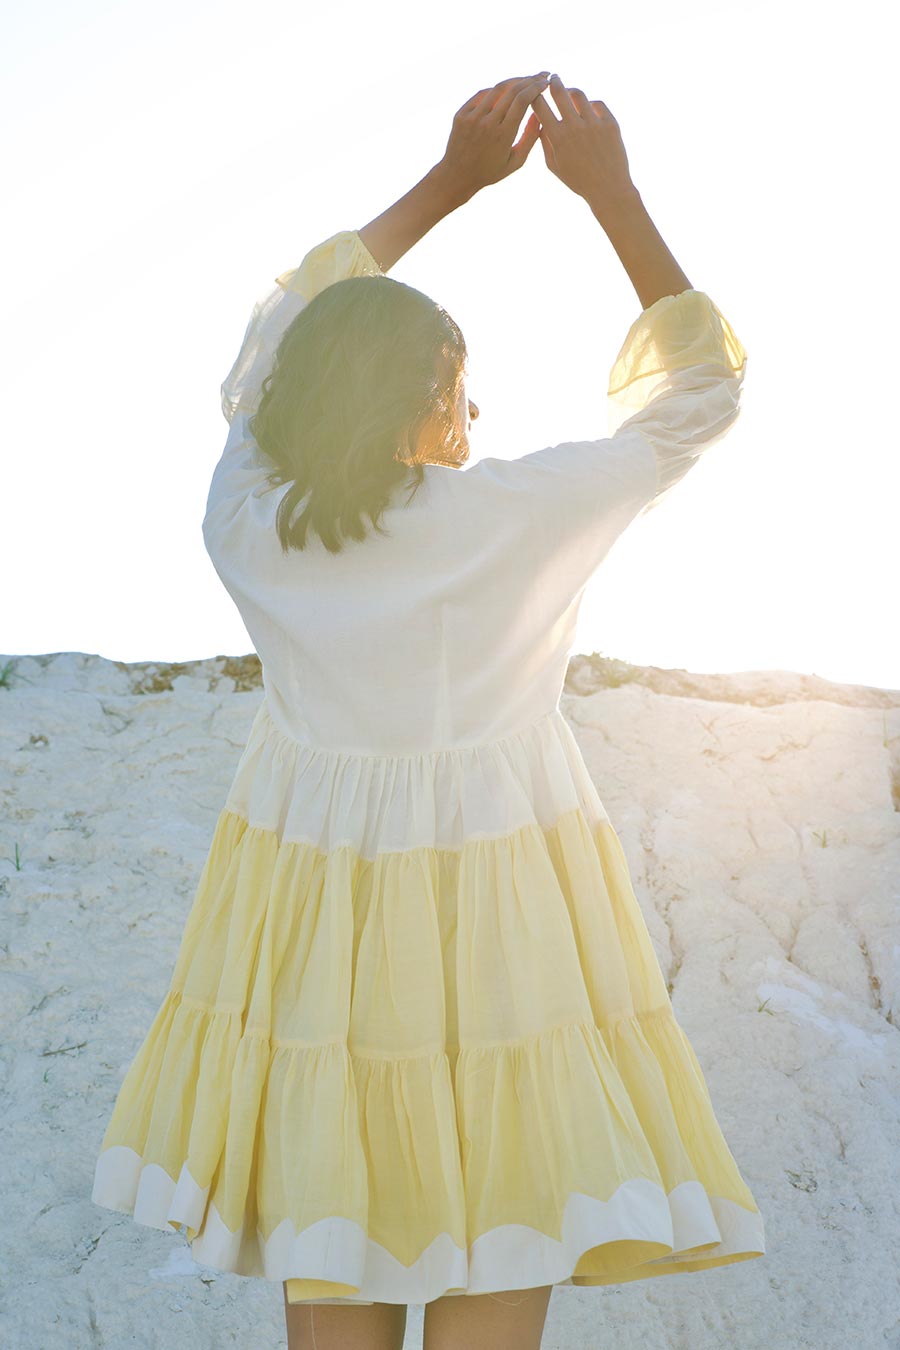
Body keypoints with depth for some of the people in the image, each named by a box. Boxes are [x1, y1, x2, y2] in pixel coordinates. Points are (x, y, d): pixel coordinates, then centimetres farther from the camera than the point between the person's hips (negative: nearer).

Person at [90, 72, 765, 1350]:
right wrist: (613, 195, -2)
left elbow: (282, 331, 11)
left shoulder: (246, 519, -5)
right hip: (487, 942, -4)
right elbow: (697, 390, -4)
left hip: (308, 927, 5)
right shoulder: (512, 517, -16)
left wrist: (449, 181, 11)